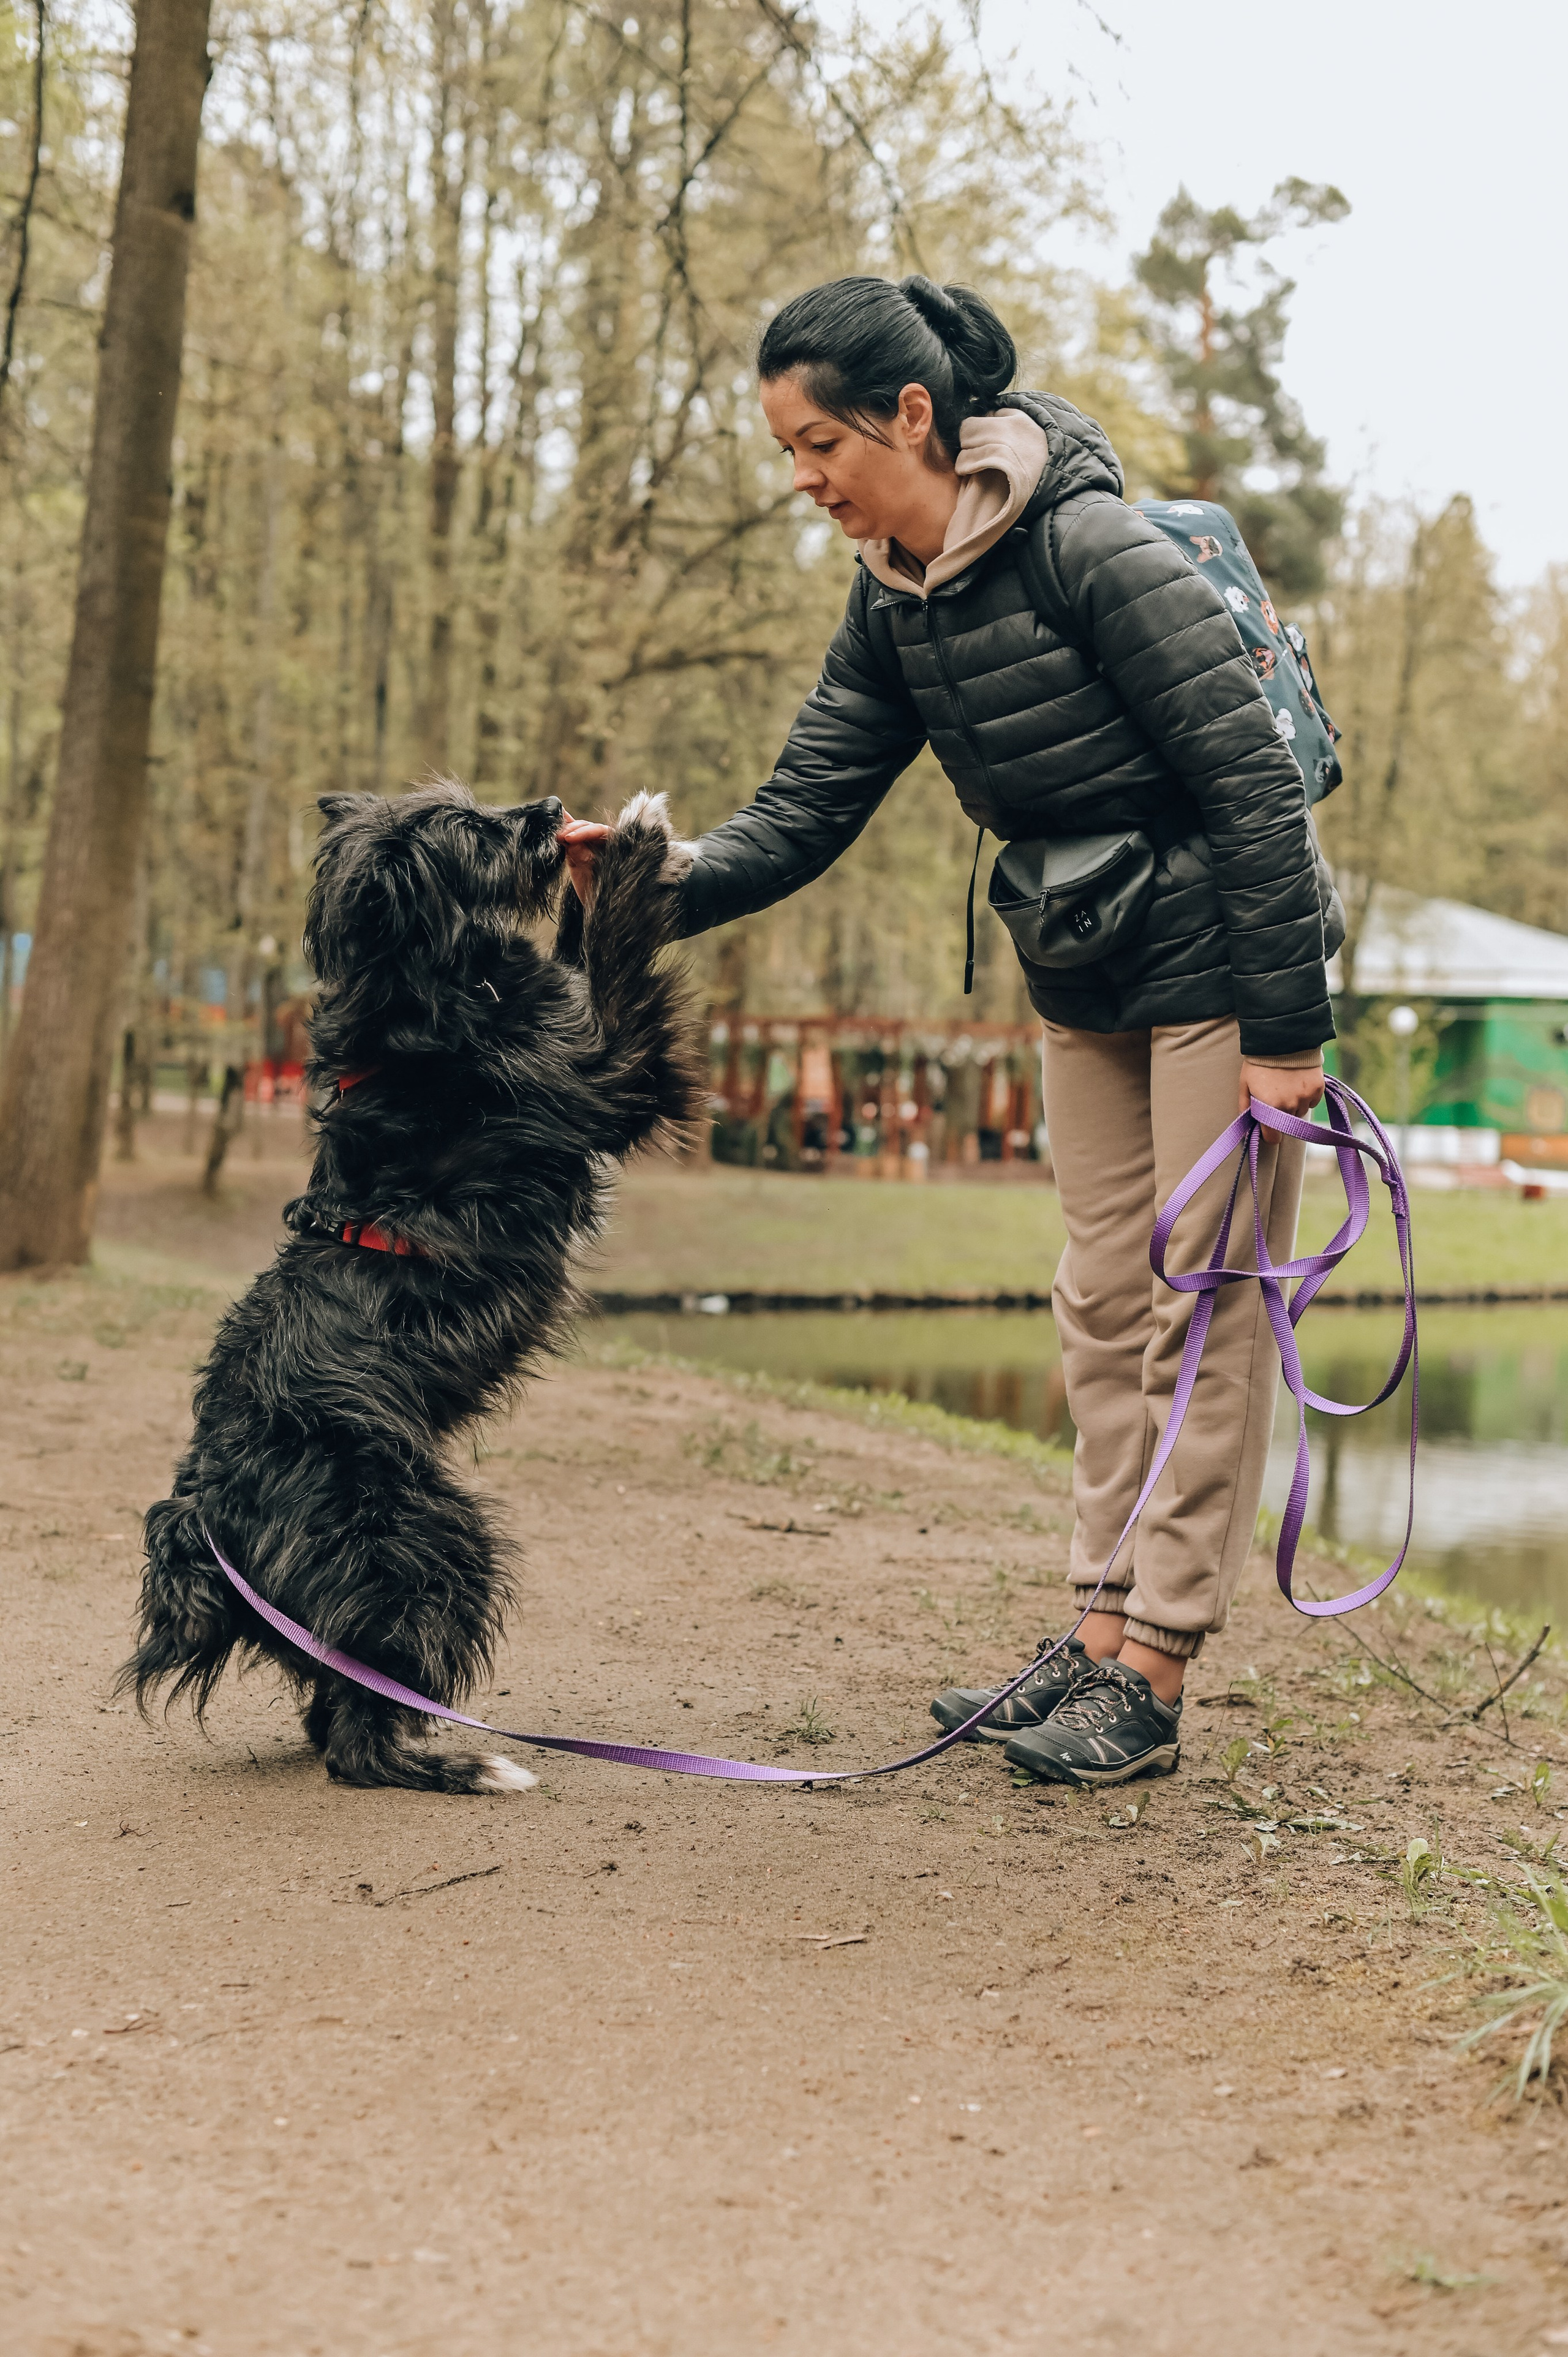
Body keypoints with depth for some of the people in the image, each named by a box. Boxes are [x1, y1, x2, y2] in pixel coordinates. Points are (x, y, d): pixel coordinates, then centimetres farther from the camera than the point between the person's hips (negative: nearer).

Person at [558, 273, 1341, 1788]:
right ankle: (1106, 1635, 19)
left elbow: (1252, 777, -24)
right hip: (1087, 980, 8)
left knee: (1204, 1301, -3)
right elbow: (803, 814, -2)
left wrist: (1284, 1028, -22)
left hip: (1220, 963, -8)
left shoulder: (1091, 550, -25)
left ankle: (1152, 1677, 2)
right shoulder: (891, 607, -1)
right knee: (1104, 1299, 10)